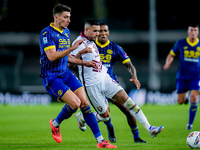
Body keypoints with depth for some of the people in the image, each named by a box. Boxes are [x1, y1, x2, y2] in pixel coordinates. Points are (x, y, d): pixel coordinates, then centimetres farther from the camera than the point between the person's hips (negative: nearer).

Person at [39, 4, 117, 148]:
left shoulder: (66, 32, 14)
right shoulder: (46, 33, -13)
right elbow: (52, 56, -24)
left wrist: (84, 63, 15)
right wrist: (72, 47, -26)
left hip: (66, 73, 8)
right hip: (51, 77, -8)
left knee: (84, 103, -5)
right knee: (75, 103, -20)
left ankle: (100, 140, -4)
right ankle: (55, 124, 10)